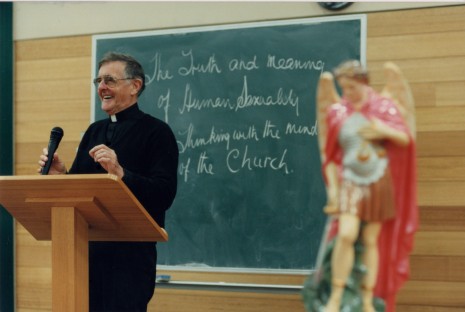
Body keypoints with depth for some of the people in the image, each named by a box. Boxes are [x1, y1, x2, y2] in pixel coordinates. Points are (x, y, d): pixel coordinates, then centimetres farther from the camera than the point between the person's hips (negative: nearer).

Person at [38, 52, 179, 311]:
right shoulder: (95, 131, 15)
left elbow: (164, 194, -16)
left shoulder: (156, 132, -5)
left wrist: (120, 173, -28)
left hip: (131, 251, -6)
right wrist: (60, 175, -5)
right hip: (88, 248, 6)